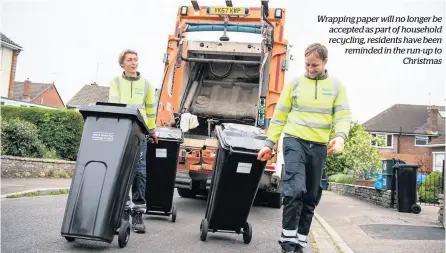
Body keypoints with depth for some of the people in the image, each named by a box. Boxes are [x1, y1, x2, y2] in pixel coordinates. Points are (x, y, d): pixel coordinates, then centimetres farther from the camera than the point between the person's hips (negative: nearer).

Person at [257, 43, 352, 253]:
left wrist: (340, 137, -19)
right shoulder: (295, 83, 5)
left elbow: (343, 116, 2)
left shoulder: (336, 86, 7)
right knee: (295, 189, -19)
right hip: (294, 141, -2)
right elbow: (280, 116, 7)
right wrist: (269, 144, 3)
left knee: (311, 198, 7)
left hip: (319, 147, 3)